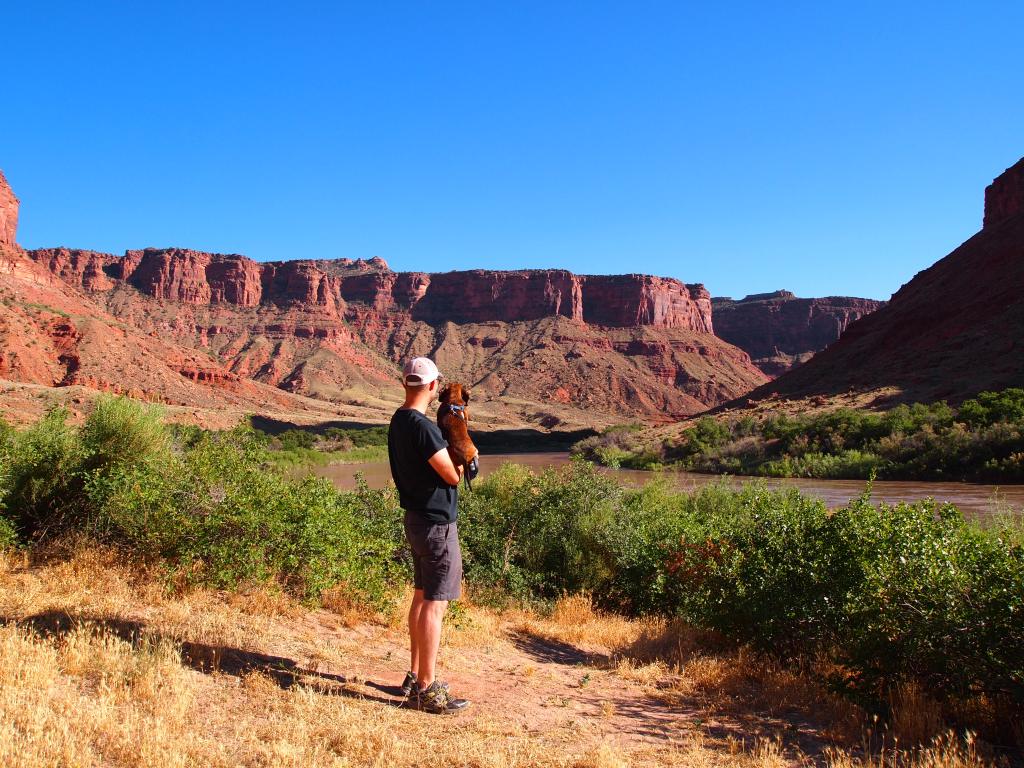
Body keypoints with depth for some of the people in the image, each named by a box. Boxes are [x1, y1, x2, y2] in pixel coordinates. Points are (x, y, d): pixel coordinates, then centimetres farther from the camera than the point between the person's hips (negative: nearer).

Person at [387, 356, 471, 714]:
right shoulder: (422, 427, -22)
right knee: (435, 603, -4)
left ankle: (415, 677, 28)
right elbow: (453, 475, -19)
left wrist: (453, 453, 5)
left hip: (416, 519, 10)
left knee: (421, 597, 18)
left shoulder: (398, 421, 8)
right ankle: (427, 690, 2)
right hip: (437, 523, -10)